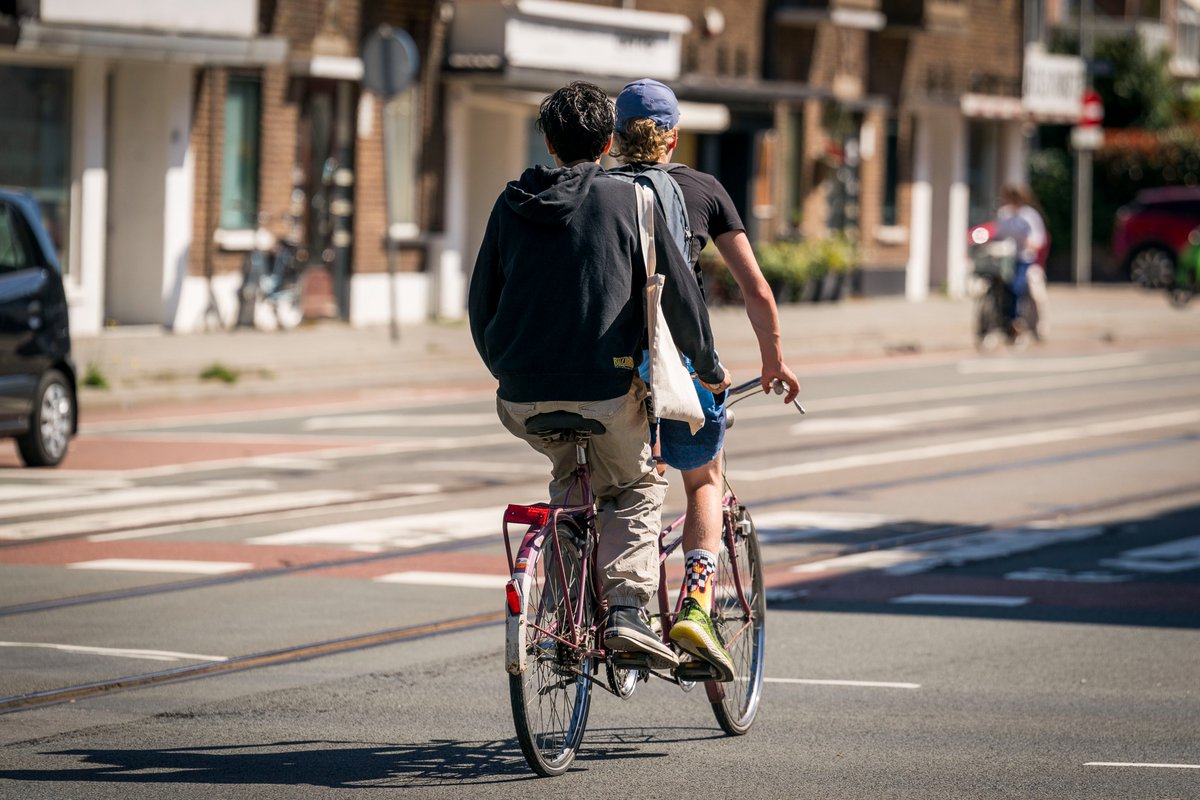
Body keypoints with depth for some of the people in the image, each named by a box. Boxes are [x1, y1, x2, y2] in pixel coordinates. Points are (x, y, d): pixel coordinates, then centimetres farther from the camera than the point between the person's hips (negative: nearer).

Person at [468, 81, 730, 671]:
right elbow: (679, 293, 1)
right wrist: (709, 369, 15)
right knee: (638, 487, 19)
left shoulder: (512, 204, 10)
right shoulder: (626, 202, -1)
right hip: (606, 387, -3)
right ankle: (625, 609, -1)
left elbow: (480, 300, 16)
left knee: (570, 479, 30)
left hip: (524, 396, 3)